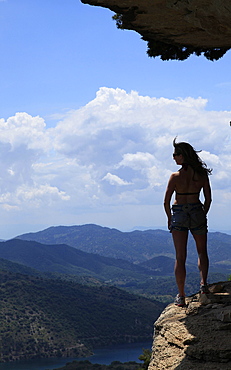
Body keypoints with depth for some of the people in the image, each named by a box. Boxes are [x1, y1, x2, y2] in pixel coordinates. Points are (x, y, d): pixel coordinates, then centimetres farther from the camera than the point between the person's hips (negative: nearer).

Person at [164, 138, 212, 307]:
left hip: (179, 214, -2)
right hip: (197, 213, 2)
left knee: (180, 257, 4)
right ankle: (203, 283, 4)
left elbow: (166, 202, -8)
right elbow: (208, 199, 1)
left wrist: (170, 219, 9)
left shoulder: (175, 177, -11)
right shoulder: (202, 174, -4)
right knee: (202, 251, 22)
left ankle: (181, 296, 3)